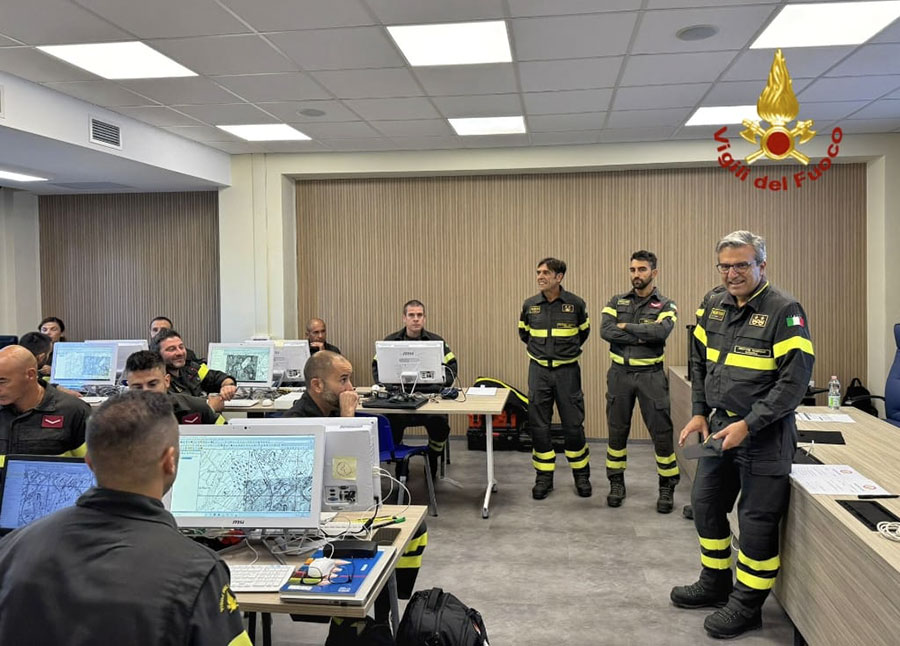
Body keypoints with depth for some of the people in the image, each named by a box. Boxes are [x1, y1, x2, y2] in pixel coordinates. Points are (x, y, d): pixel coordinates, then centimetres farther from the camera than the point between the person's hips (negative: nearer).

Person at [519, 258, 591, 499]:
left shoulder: (576, 304, -4)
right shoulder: (529, 305, 0)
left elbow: (584, 332, 14)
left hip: (567, 371, -2)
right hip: (538, 371, 2)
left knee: (573, 424, 2)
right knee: (538, 425, 3)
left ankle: (581, 475, 19)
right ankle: (543, 477, 16)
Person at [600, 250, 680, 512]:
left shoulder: (666, 305, 0)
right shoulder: (617, 302, 6)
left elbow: (661, 331, -21)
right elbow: (605, 331, -11)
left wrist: (626, 327, -13)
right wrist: (643, 337, -16)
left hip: (651, 375, -2)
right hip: (620, 374, 2)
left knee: (661, 432, 1)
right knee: (617, 431, 10)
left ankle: (667, 487, 16)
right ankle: (616, 483, 24)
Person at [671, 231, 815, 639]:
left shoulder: (784, 310, -15)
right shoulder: (714, 307, 6)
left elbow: (795, 379, -19)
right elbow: (699, 362, 16)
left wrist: (748, 425, -22)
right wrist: (699, 412, 6)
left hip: (764, 433, -7)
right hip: (720, 425, 7)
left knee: (757, 519, 2)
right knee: (706, 504, 17)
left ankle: (747, 605, 19)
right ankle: (715, 585, 36)